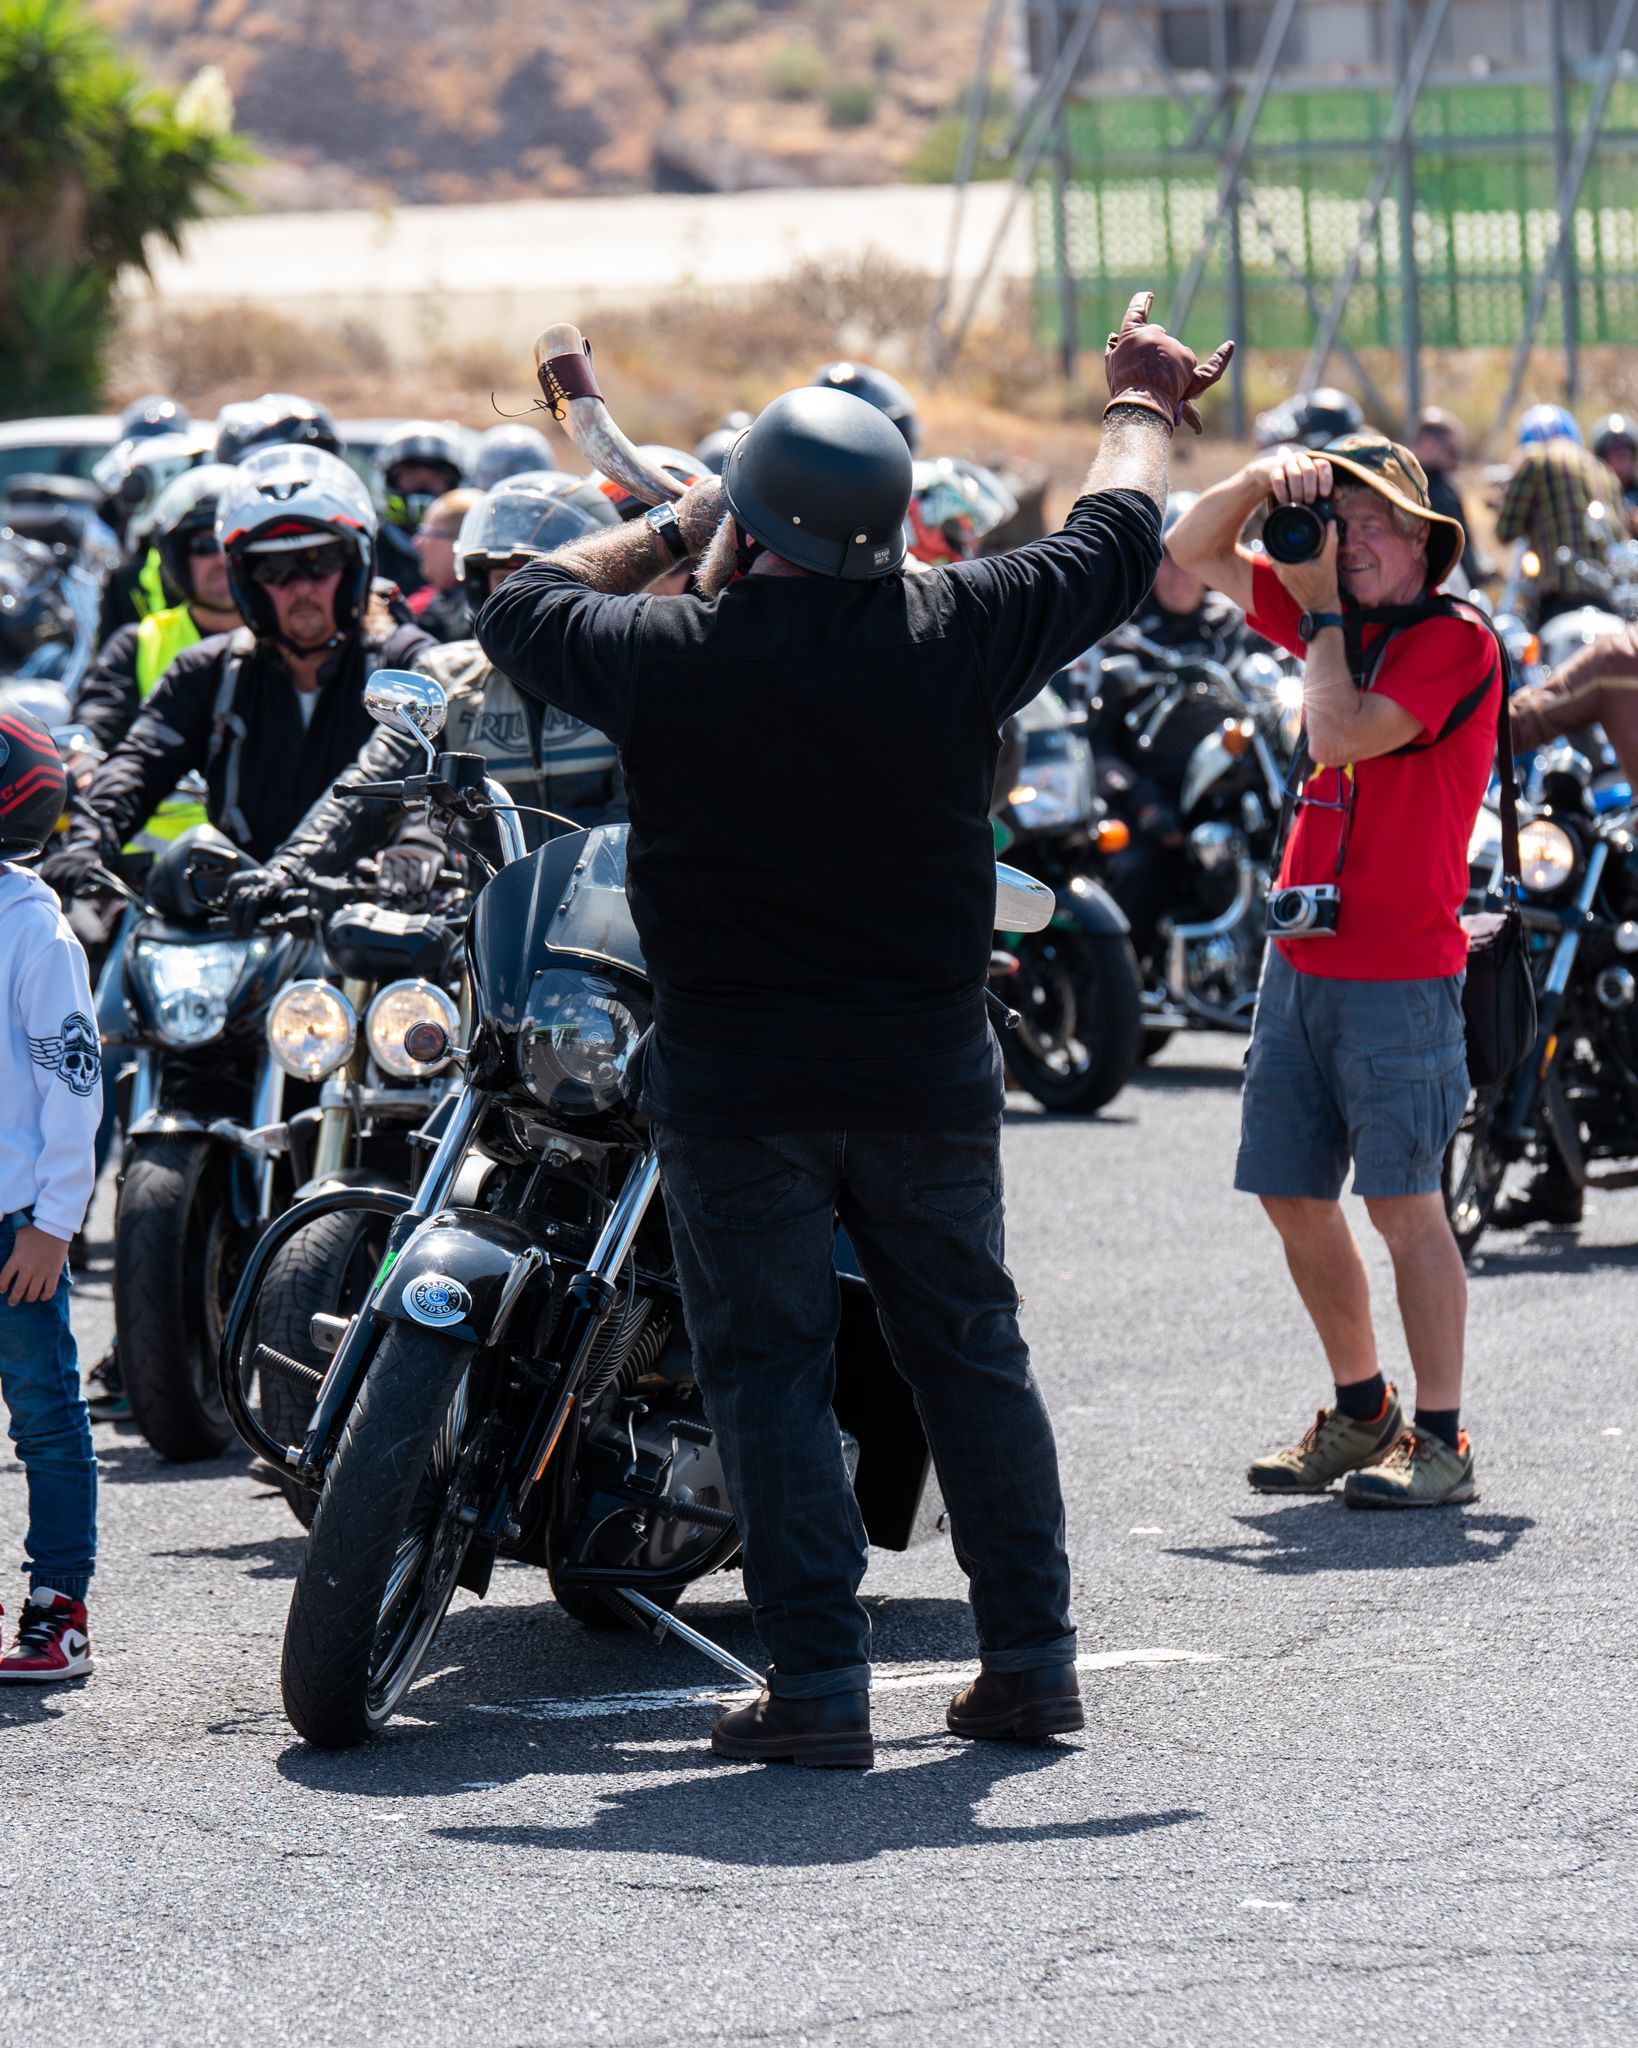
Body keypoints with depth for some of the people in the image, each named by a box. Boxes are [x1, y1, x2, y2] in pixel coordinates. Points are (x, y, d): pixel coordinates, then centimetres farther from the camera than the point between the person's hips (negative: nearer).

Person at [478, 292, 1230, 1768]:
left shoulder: (668, 654, -12)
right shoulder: (955, 632, -8)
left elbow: (519, 609, 8)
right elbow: (1114, 544, 10)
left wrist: (667, 530, 20)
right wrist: (1142, 407, 29)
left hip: (734, 1079, -2)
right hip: (928, 1071, 2)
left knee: (769, 1371, 3)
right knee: (971, 1352, 14)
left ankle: (821, 1685, -1)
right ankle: (1032, 1657, 16)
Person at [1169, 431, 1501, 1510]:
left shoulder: (1456, 640, -9)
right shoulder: (1333, 616, 13)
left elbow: (1344, 735, -20)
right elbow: (1194, 549, 17)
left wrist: (1324, 613, -9)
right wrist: (1266, 479, -1)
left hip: (1400, 975, -8)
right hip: (1300, 963, 8)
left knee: (1407, 1201, -9)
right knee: (1294, 1196, 9)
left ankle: (1441, 1440, -5)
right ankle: (1363, 1412, 22)